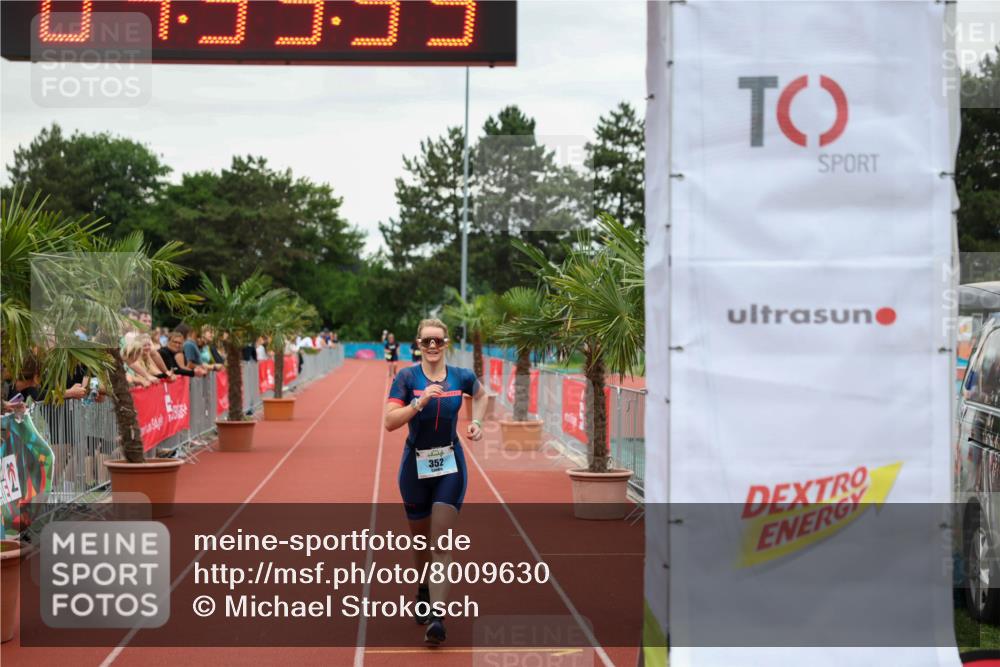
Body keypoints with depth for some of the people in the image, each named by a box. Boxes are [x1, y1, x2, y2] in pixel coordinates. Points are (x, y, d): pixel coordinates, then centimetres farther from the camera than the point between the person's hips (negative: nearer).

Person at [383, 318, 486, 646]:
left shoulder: (461, 377, -2)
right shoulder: (407, 377, -8)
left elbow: (480, 394, 23)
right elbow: (390, 421, -17)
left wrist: (476, 422, 7)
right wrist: (419, 402, -29)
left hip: (450, 466, 0)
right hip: (415, 466, 0)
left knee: (440, 544, -10)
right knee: (421, 540, 15)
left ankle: (436, 617, -15)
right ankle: (424, 591, 43)